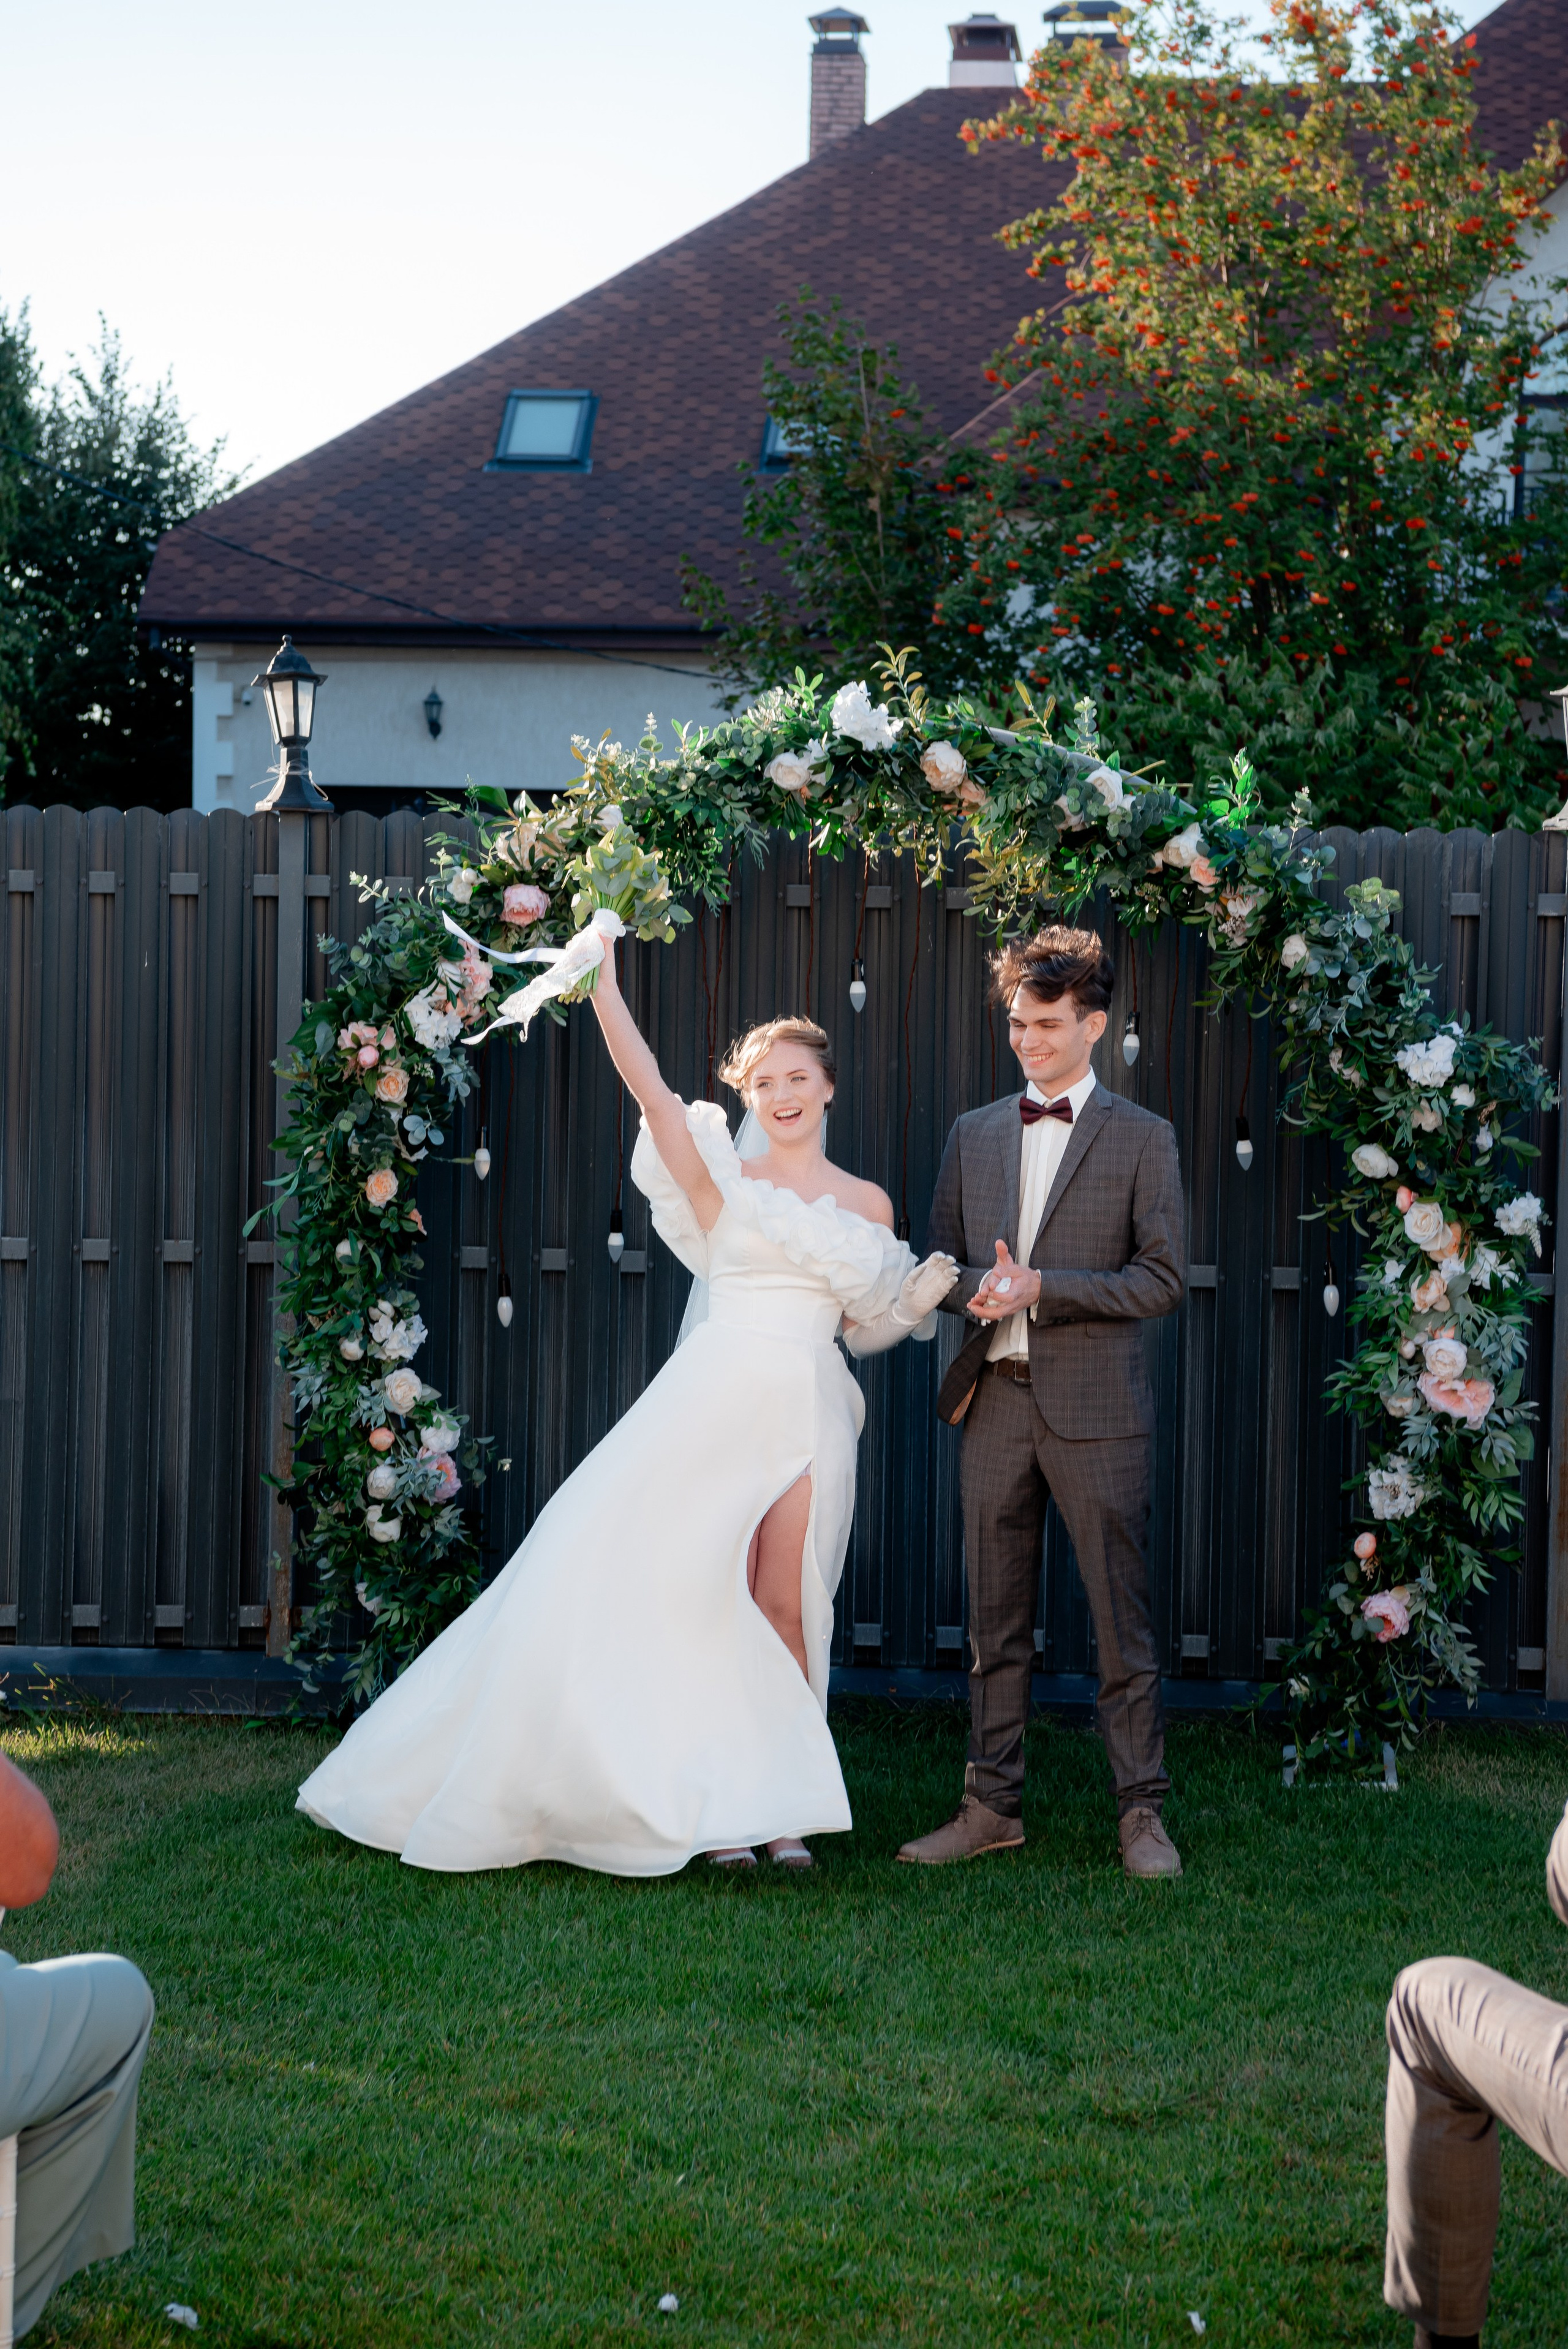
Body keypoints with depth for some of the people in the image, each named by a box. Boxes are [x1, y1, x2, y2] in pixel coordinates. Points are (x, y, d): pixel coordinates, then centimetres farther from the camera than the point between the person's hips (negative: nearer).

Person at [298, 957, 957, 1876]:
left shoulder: (867, 1204, 13)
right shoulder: (722, 1179, 6)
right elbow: (647, 1084, -6)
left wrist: (926, 1293, -1)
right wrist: (603, 977, -12)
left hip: (810, 1408, 1)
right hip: (716, 1392, -1)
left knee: (783, 1607, -2)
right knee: (698, 1589, -6)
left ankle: (779, 1810, 6)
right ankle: (719, 1805, 5)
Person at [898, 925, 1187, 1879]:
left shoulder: (1143, 1138, 1)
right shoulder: (974, 1135, 14)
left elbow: (1164, 1279, -5)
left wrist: (1041, 1288, -15)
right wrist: (977, 1288, -8)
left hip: (1096, 1406, -4)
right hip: (996, 1399, 4)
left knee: (1122, 1620, -1)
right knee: (996, 1621, 9)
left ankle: (1143, 1813, 7)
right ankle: (994, 1806, 17)